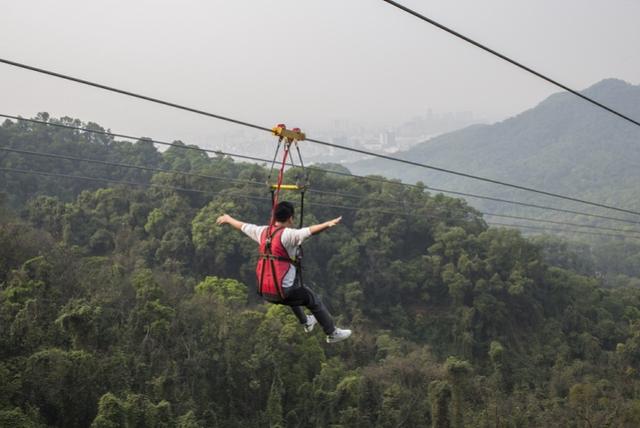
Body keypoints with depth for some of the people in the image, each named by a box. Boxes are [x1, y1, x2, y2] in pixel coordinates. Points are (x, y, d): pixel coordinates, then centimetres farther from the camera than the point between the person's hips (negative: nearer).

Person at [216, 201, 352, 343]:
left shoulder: (262, 232, 2)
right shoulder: (288, 235, -18)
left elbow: (242, 226, 20)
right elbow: (309, 231, -37)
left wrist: (228, 219, 39)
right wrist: (328, 224, -51)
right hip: (284, 292, -7)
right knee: (315, 301, 16)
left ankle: (305, 322, 53)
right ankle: (333, 333, 27)